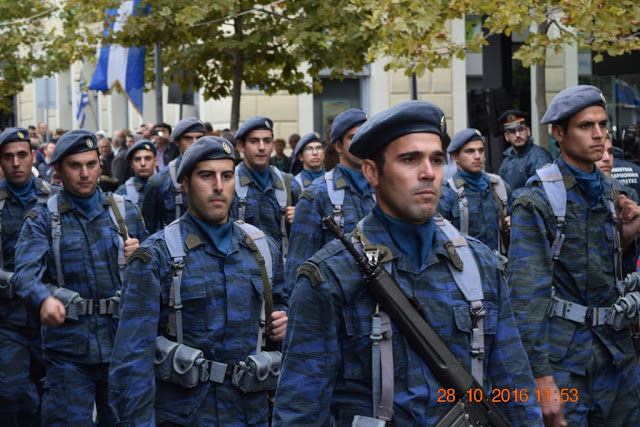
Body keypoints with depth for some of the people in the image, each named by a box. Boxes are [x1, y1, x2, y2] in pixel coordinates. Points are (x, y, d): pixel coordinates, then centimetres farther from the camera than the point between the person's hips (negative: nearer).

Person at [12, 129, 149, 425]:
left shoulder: (126, 212, 9)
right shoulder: (42, 219, 1)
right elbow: (26, 272, -15)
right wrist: (44, 300, -37)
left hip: (123, 344, 3)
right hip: (68, 349, -2)